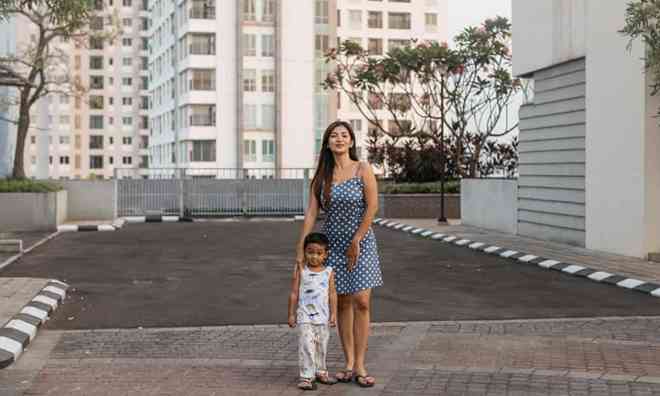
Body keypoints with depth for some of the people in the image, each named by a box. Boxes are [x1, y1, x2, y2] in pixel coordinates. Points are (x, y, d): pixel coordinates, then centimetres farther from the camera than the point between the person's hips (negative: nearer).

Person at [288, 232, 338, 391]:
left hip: (323, 317, 3)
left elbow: (332, 294, 2)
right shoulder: (301, 272, -4)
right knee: (306, 346, -9)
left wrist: (333, 314, -2)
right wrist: (291, 314, -1)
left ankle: (320, 371, 31)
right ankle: (306, 376, -2)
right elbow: (294, 293, -1)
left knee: (322, 346, 14)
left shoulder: (328, 272, -1)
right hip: (305, 317, -2)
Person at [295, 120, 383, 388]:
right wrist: (300, 249, -7)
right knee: (342, 304, 6)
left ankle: (360, 366, -1)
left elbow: (372, 208, -10)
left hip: (361, 242, -3)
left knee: (361, 302, -7)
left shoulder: (363, 170, -5)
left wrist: (355, 242, -11)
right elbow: (311, 213, -1)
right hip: (332, 244, 3)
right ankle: (349, 364, 14)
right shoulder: (321, 176, 3)